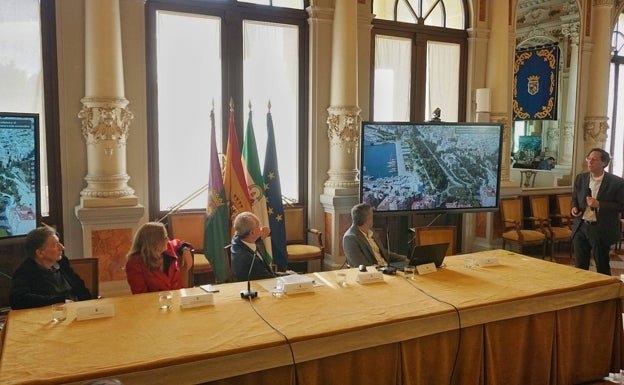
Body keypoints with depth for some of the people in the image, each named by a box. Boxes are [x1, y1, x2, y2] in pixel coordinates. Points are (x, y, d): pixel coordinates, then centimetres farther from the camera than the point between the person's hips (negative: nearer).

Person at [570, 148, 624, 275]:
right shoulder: (580, 178, 5)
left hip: (601, 230, -4)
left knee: (602, 267, 10)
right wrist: (574, 208, -7)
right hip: (581, 227, 4)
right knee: (580, 266, 11)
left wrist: (599, 204, -21)